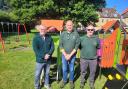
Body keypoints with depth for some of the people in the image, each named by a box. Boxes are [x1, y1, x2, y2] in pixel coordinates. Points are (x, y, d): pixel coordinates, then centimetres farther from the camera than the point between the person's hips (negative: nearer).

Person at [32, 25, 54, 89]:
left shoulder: (49, 37, 0)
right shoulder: (36, 38, -9)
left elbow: (52, 47, 0)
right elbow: (35, 50, -13)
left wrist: (48, 54, -16)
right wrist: (43, 56, -18)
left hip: (48, 60, 3)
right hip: (40, 60, -3)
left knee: (47, 73, 19)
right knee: (37, 74, 9)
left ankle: (46, 84, 41)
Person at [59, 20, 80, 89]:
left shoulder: (76, 34, -8)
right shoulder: (63, 34, -3)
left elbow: (77, 45, -9)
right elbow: (60, 45, -3)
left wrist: (70, 55, -12)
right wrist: (65, 54, -10)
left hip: (72, 55, -1)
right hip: (64, 54, 1)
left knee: (71, 69, 13)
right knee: (64, 69, 14)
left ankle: (71, 81, 35)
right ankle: (64, 80, 36)